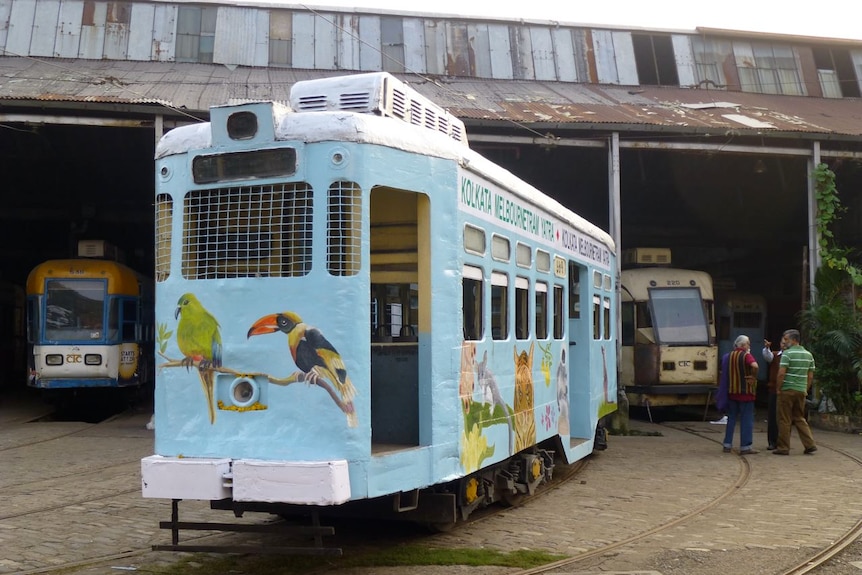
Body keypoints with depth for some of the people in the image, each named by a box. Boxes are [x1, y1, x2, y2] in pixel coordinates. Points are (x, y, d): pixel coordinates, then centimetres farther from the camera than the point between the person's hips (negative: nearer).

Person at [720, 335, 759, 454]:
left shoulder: (728, 356, 10)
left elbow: (723, 373, 17)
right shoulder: (746, 355, -11)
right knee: (747, 419, 0)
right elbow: (755, 366, -31)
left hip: (731, 391, 6)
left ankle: (727, 445, 15)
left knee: (731, 418, 14)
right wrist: (754, 377, -17)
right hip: (745, 391, -6)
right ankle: (745, 447, -1)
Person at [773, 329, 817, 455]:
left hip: (787, 390, -6)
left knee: (784, 420, 1)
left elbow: (781, 373, -16)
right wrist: (806, 390, 18)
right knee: (800, 418, 16)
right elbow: (810, 376, 11)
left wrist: (778, 388, -6)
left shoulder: (787, 353, -10)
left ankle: (783, 448, 3)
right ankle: (810, 444, 8)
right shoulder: (809, 355, 10)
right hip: (801, 391, 6)